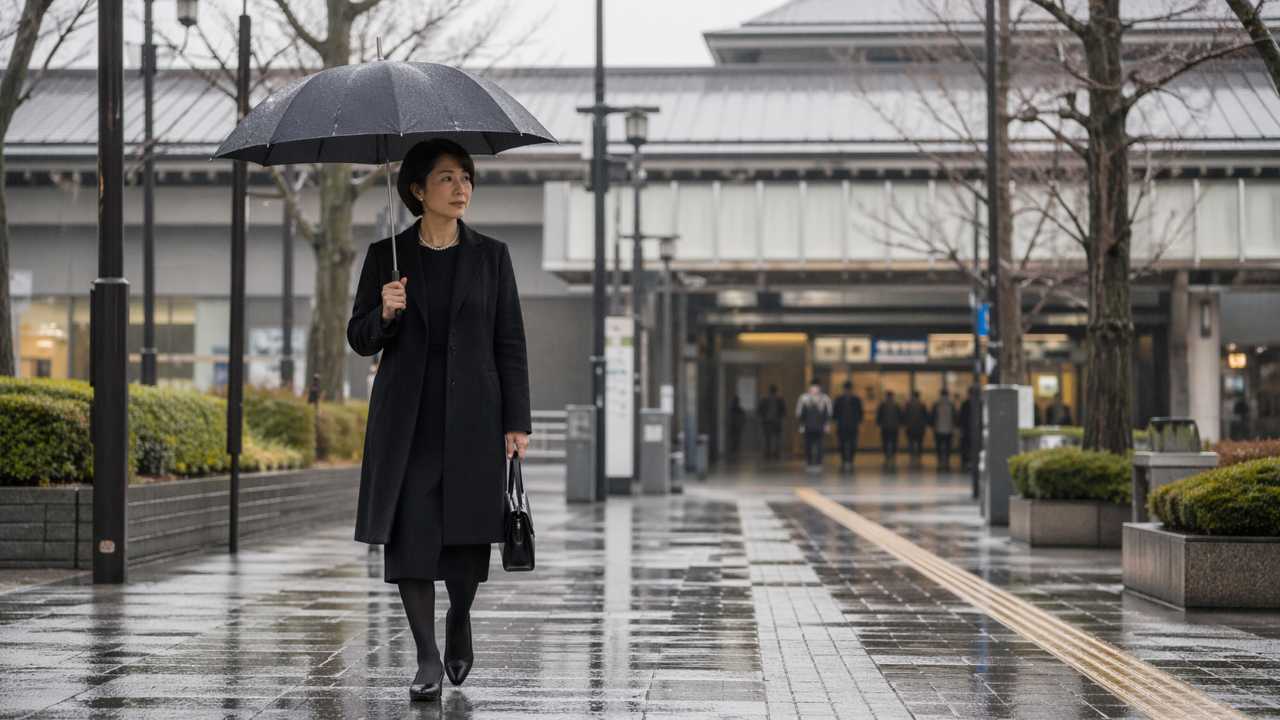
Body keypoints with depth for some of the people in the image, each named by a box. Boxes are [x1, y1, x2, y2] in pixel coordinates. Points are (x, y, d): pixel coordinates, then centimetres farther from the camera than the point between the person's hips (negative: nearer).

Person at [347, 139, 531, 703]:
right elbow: (361, 340, 7)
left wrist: (517, 422, -2)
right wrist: (384, 313, -15)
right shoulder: (386, 255, 4)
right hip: (407, 415, 0)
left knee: (468, 530, 0)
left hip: (471, 413, 0)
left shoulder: (490, 256, 4)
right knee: (409, 530, -5)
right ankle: (427, 658, 2)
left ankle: (459, 620, 30)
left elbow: (510, 343, 4)